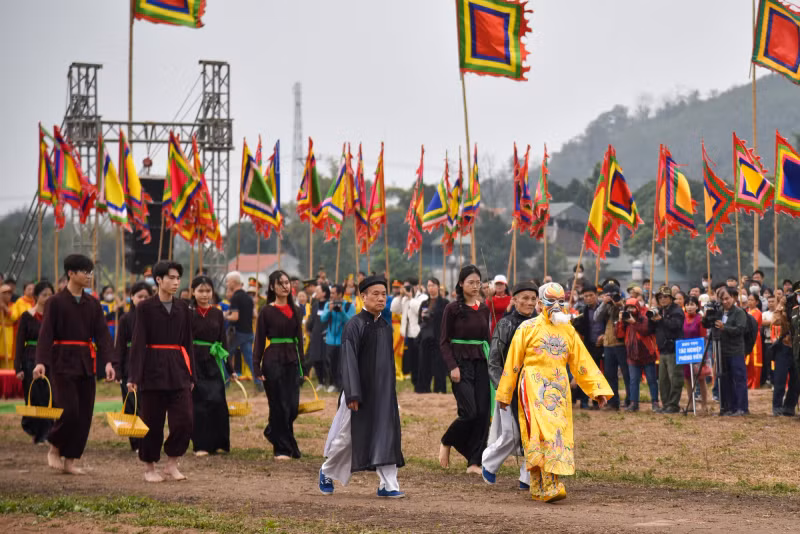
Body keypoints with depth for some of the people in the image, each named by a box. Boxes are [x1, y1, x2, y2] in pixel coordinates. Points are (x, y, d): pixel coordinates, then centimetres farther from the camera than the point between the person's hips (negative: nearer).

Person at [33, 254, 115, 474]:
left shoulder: (92, 303, 8)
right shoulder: (55, 302, -5)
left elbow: (102, 334, 4)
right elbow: (45, 334, -10)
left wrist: (109, 361, -10)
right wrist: (41, 362, -24)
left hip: (86, 363, 5)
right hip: (62, 362, -5)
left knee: (84, 414, 3)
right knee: (69, 410, -14)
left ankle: (70, 460, 13)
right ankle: (54, 450, 9)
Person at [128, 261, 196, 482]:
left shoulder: (183, 308, 9)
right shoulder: (145, 308, -3)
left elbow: (188, 343, 12)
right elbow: (138, 342, -6)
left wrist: (192, 375, 11)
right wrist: (134, 376, -11)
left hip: (178, 369, 3)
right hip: (153, 369, -3)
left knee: (184, 420, -5)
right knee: (152, 421, 3)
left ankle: (171, 464, 11)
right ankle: (149, 467, 18)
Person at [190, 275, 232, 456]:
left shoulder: (217, 314, 8)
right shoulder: (188, 313, -3)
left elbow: (223, 342, 12)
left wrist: (230, 369, 12)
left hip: (214, 362, 3)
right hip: (196, 361, -3)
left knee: (217, 401, -1)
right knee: (200, 403, -3)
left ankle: (218, 442, 12)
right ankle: (201, 445, 5)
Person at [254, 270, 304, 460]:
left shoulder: (294, 311, 11)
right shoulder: (266, 312, -3)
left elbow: (299, 339, 14)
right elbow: (259, 341, -3)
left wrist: (302, 364, 9)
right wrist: (257, 367, -10)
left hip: (292, 360, 5)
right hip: (273, 360, -5)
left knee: (292, 406, 2)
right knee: (279, 406, -2)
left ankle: (272, 432, 30)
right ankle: (282, 449, 7)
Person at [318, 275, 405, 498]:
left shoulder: (386, 327, 9)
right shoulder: (354, 325, -11)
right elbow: (349, 361, -15)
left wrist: (391, 391, 17)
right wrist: (352, 394, -20)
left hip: (383, 392, 5)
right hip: (360, 391, -5)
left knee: (386, 435, -2)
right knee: (347, 436, 5)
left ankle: (388, 484, -1)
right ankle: (327, 472, 29)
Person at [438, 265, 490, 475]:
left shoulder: (484, 309, 10)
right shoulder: (452, 308, -4)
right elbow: (444, 342, -5)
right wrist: (453, 366, -14)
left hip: (481, 363, 5)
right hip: (461, 363, -5)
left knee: (483, 413, -2)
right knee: (469, 412, -14)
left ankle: (474, 462, 4)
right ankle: (446, 443, 13)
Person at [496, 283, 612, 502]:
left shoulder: (568, 331, 14)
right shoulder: (528, 328, 2)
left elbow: (583, 362, 16)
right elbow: (513, 362, 5)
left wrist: (598, 389, 8)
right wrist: (504, 394, 6)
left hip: (559, 391, 5)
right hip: (534, 389, -5)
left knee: (559, 434, 1)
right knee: (542, 432, -16)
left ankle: (539, 489, 10)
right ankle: (549, 487, -22)